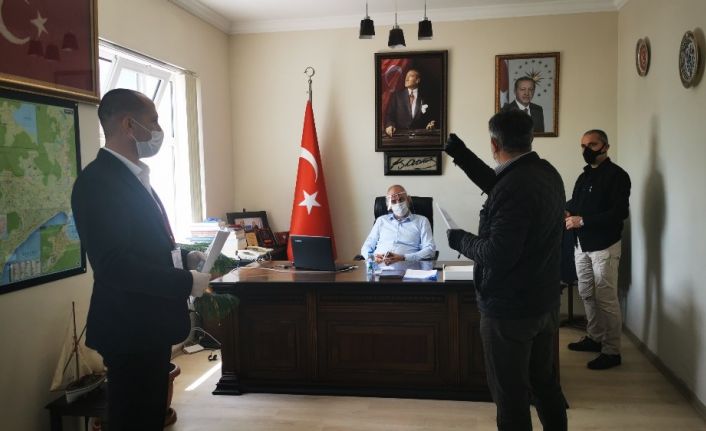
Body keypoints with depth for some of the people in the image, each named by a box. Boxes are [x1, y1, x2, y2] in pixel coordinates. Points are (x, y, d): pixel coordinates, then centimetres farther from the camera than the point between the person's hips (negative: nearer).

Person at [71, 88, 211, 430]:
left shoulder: (133, 176, 12)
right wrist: (186, 283, -21)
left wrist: (184, 257, 5)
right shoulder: (98, 180, -20)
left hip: (149, 324, 10)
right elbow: (113, 263, -28)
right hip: (129, 328, -10)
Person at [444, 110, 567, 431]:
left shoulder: (515, 187, -27)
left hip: (510, 310, -9)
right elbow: (497, 187, 19)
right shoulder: (547, 172, 3)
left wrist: (460, 240, -11)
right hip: (546, 302, 9)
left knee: (511, 396, 7)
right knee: (546, 385, 23)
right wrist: (462, 155, 21)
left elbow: (497, 255, -28)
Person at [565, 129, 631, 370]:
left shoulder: (617, 175, -11)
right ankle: (594, 338, 30)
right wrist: (567, 213, -4)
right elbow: (575, 203, 20)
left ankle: (612, 352, 5)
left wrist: (582, 221, -22)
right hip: (582, 245, 8)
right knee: (587, 294, 15)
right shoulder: (584, 176, 14)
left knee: (606, 299, -3)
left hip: (604, 247, -8)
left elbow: (620, 212, -20)